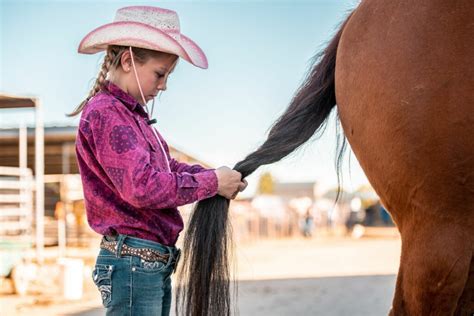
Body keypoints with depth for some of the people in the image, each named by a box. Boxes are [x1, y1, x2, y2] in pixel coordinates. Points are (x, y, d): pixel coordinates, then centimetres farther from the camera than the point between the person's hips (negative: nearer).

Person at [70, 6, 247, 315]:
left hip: (156, 265, 10)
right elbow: (142, 187, -25)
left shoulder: (132, 113, 14)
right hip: (133, 263, -10)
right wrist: (212, 182, -15)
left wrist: (218, 176, 2)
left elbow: (169, 167, 18)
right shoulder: (105, 113, -16)